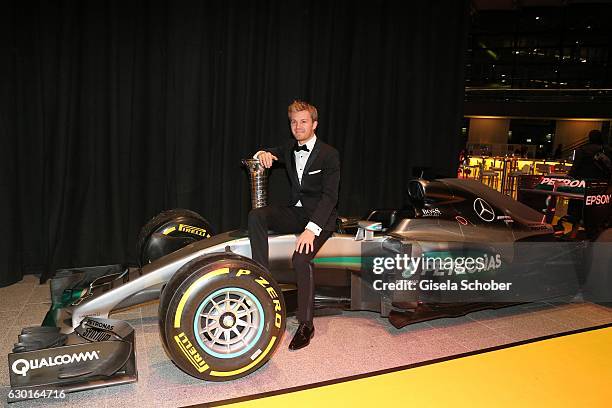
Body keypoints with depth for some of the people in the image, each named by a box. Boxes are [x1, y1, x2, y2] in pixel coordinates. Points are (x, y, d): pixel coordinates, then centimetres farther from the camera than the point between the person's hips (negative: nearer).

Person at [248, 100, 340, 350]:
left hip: (320, 217, -6)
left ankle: (306, 325, -15)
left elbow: (329, 196, -18)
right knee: (256, 215, -20)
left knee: (300, 258, -29)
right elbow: (271, 154, 25)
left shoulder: (329, 154, -10)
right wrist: (263, 154, -4)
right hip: (295, 211, 6)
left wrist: (311, 228, -30)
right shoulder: (290, 149, 9)